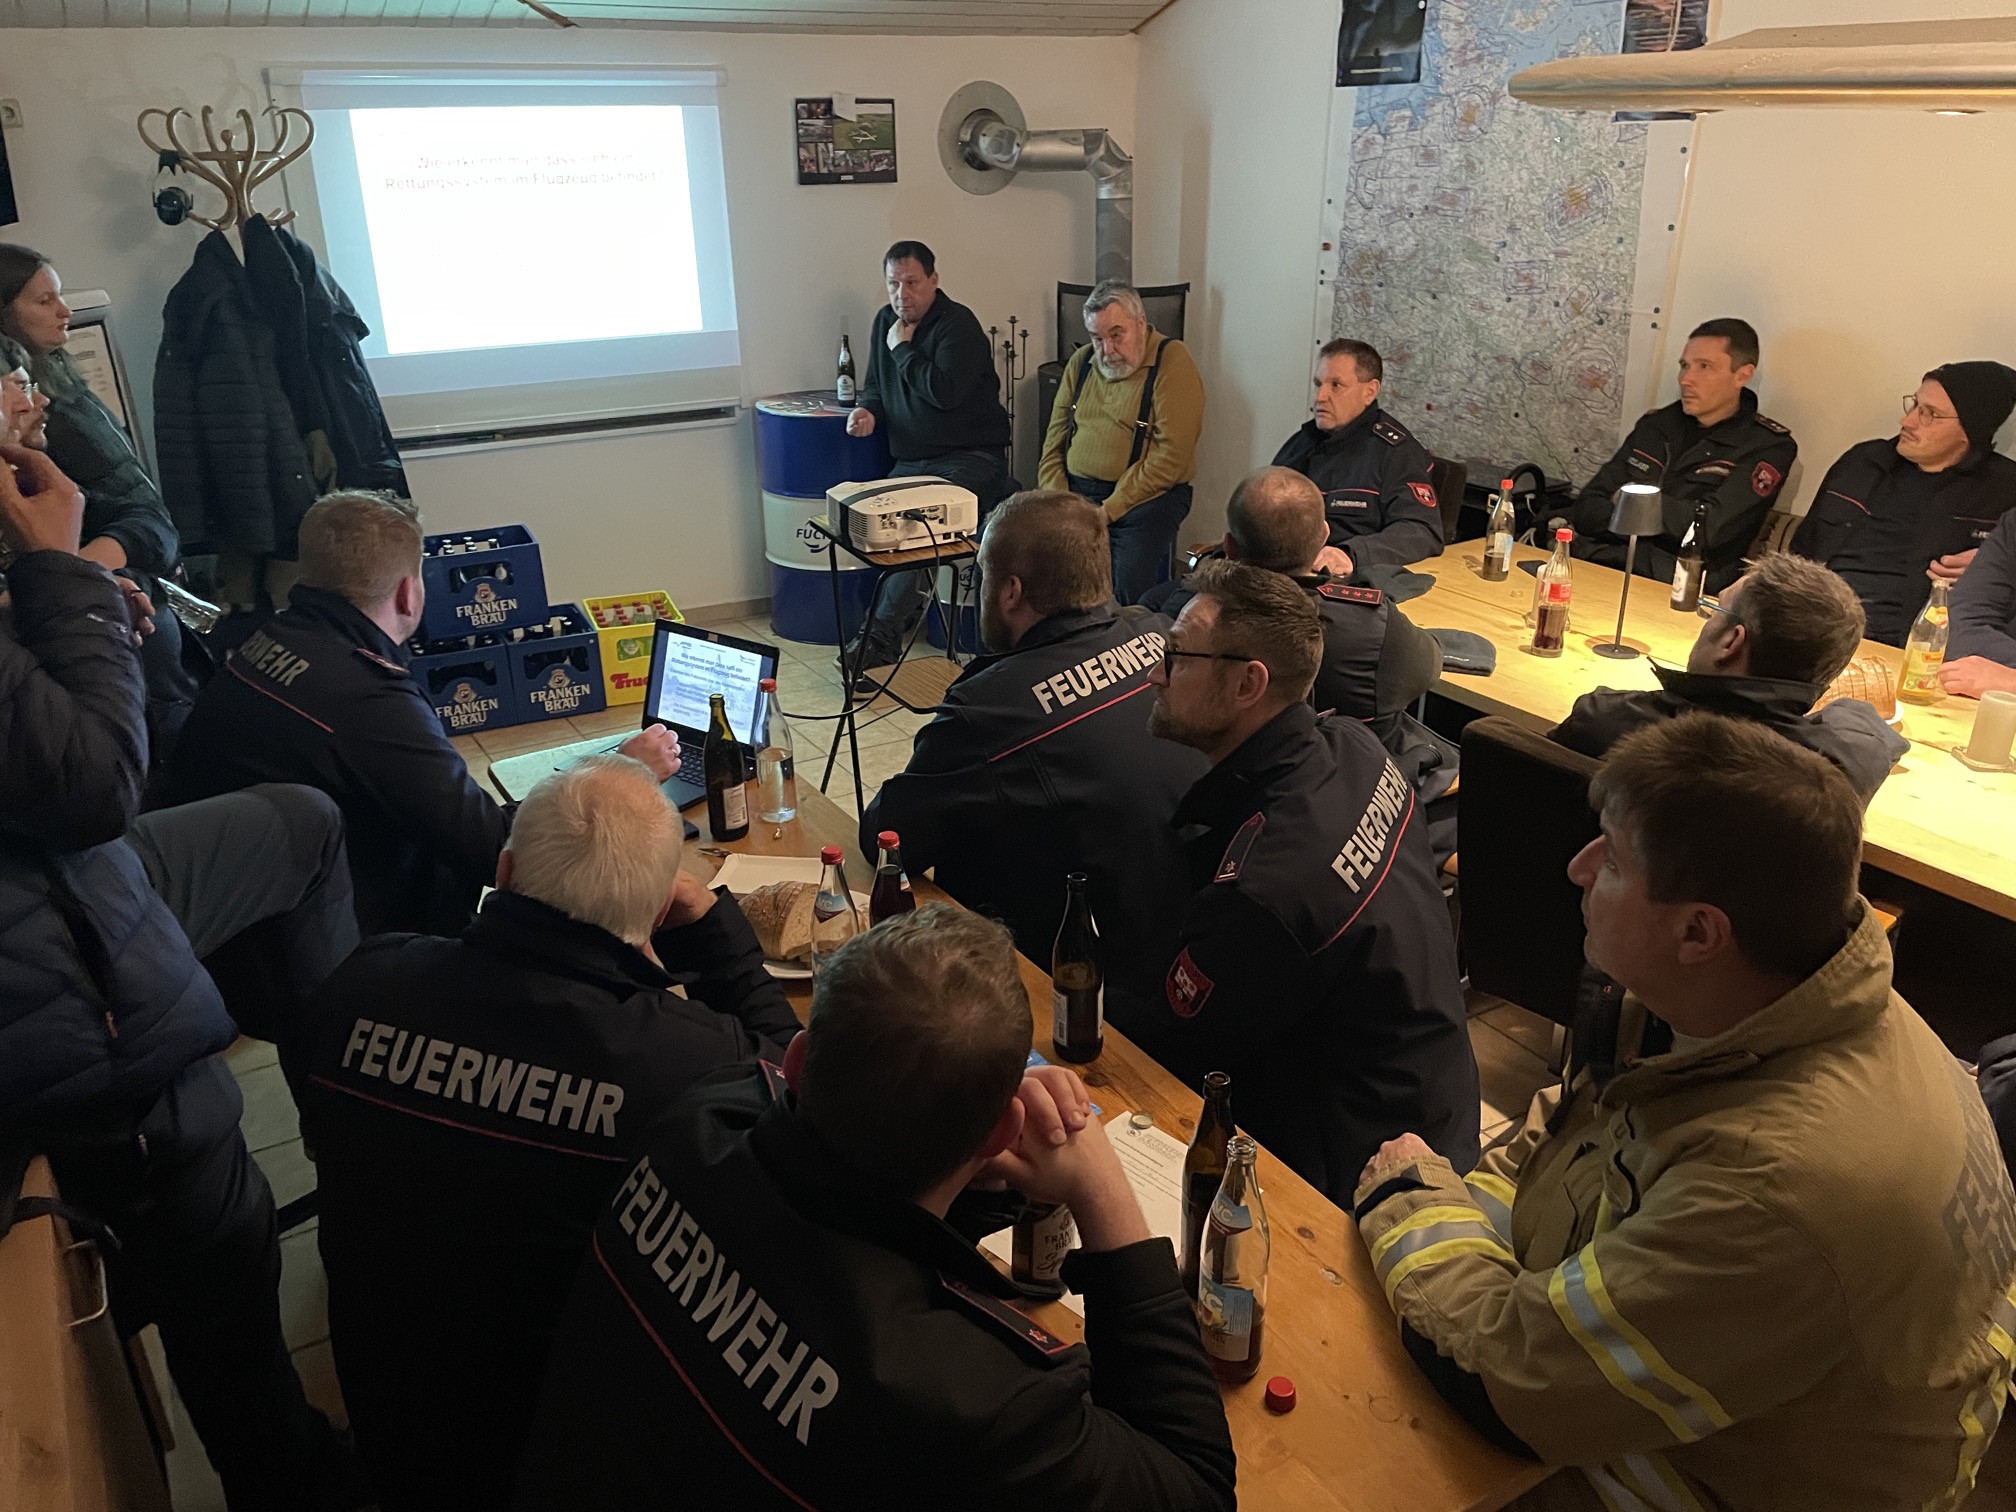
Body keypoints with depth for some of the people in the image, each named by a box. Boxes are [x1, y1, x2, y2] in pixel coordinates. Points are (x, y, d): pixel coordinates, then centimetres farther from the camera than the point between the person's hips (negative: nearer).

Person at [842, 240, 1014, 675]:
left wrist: (903, 349, -12)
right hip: (910, 461, 8)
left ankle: (882, 636, -32)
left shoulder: (959, 324, -11)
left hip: (971, 458, -8)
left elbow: (945, 392, -24)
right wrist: (867, 410, 0)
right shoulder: (886, 321, 12)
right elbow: (876, 384, 24)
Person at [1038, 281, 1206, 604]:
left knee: (1129, 583, -30)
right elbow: (1053, 447, 15)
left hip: (1147, 496, -5)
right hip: (1076, 493, 5)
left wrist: (1108, 511, -17)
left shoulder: (1171, 361, -4)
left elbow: (1170, 457, -13)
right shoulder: (1081, 362, 14)